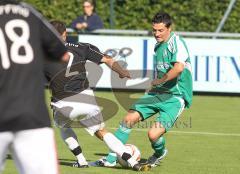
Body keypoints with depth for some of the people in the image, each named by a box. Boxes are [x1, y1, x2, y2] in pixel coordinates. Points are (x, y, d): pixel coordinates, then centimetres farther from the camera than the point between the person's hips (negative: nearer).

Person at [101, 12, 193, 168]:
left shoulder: (177, 42, -15)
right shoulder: (158, 46, 14)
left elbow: (179, 68, -31)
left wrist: (159, 81, -18)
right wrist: (152, 87, 17)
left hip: (176, 97, -8)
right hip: (158, 93, 8)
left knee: (153, 134, -20)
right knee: (129, 119, -5)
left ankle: (159, 153, 16)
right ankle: (111, 158, 6)